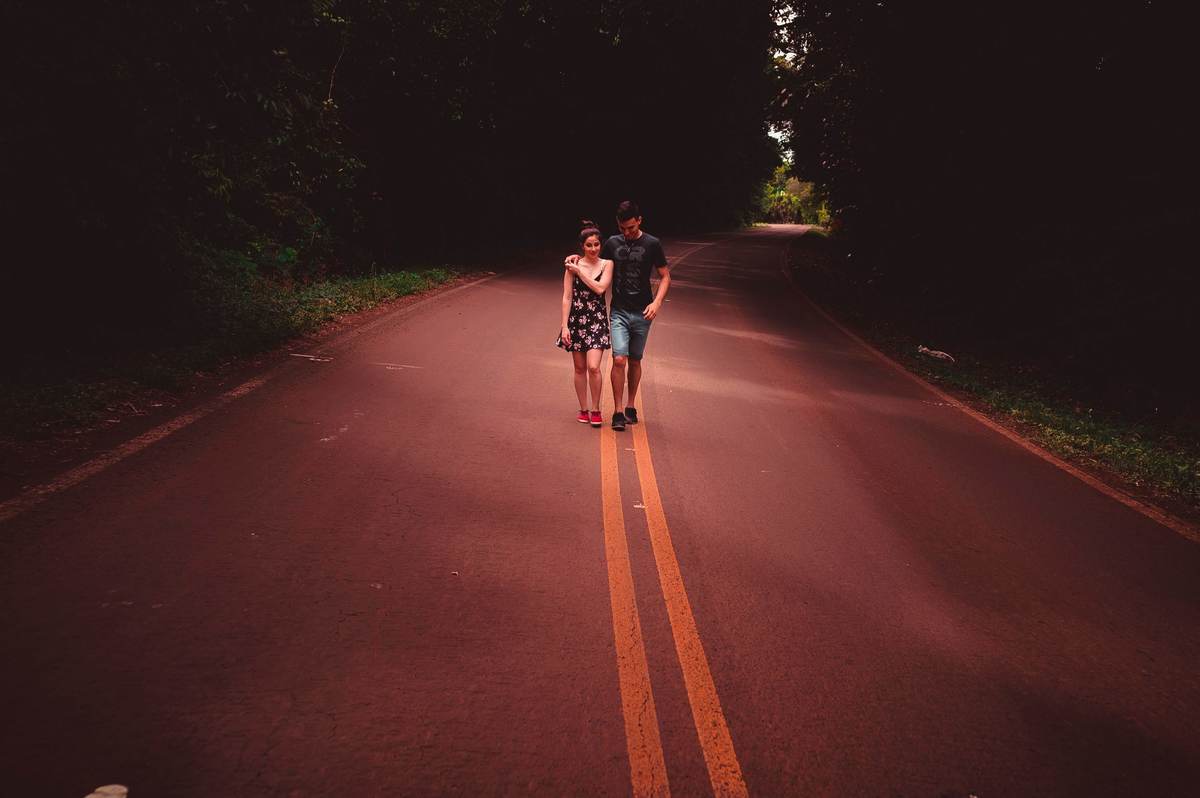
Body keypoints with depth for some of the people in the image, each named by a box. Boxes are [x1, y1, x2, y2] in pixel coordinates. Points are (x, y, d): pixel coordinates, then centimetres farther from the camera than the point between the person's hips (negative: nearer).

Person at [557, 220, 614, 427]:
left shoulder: (606, 265, 1)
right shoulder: (573, 266, -1)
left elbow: (600, 288, -15)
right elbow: (567, 297, -1)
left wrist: (579, 271, -12)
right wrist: (565, 326, -6)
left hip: (597, 320, -1)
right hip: (576, 319, 1)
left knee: (593, 367, -12)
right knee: (580, 368, 8)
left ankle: (595, 410, 4)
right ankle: (583, 409, 22)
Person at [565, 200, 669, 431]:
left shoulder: (652, 244, -1)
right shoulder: (613, 243, 6)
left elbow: (665, 277, 2)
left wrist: (657, 302, -12)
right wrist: (578, 257, 2)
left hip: (642, 313, -1)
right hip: (619, 311, 1)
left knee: (635, 361, 10)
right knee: (619, 359, -12)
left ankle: (631, 407, 25)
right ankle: (618, 412, -6)